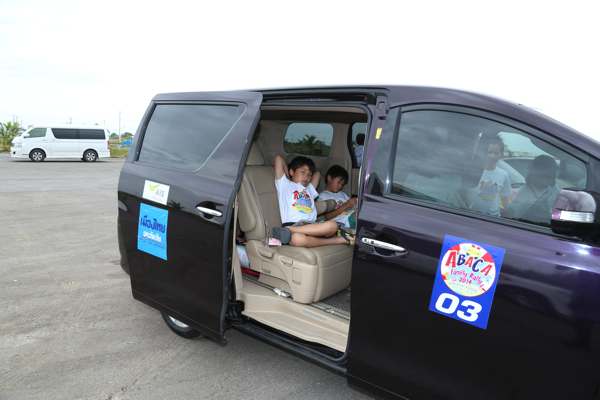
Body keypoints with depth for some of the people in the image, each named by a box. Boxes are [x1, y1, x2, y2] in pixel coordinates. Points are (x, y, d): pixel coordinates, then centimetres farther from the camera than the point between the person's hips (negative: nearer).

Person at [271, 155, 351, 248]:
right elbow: (278, 159, 15)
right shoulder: (284, 184, 20)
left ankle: (289, 230, -35)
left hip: (312, 225, 6)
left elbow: (317, 174, 47)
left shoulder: (309, 189, 38)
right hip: (292, 224, -6)